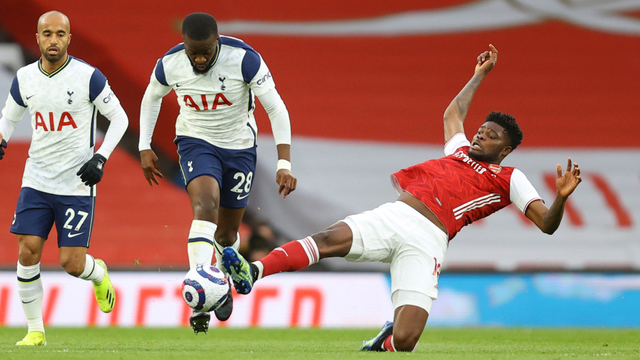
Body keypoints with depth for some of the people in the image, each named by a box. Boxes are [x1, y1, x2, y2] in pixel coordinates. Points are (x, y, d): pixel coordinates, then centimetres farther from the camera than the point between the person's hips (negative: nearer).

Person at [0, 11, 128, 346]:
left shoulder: (88, 77, -10)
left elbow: (119, 118, -1)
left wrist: (100, 158, -12)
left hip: (77, 183, -3)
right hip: (37, 179, 3)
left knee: (71, 262, -7)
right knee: (27, 252, -8)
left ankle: (98, 274, 30)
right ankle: (35, 330, 6)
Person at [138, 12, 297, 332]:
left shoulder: (244, 59, -24)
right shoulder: (169, 65, -17)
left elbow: (276, 108, -19)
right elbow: (152, 98, 8)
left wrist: (284, 164, -25)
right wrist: (145, 148, 5)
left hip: (239, 148, 1)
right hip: (196, 142, -1)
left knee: (227, 233, 10)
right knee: (205, 205, -28)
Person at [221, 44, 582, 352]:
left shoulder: (508, 179, 14)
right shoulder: (460, 150, 30)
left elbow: (547, 224, 5)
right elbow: (454, 112, 50)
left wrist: (562, 197, -15)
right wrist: (480, 75, 58)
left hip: (427, 240, -4)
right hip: (394, 215, 4)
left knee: (404, 342, -18)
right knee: (329, 239, -27)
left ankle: (385, 340, 20)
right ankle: (253, 272, -42)